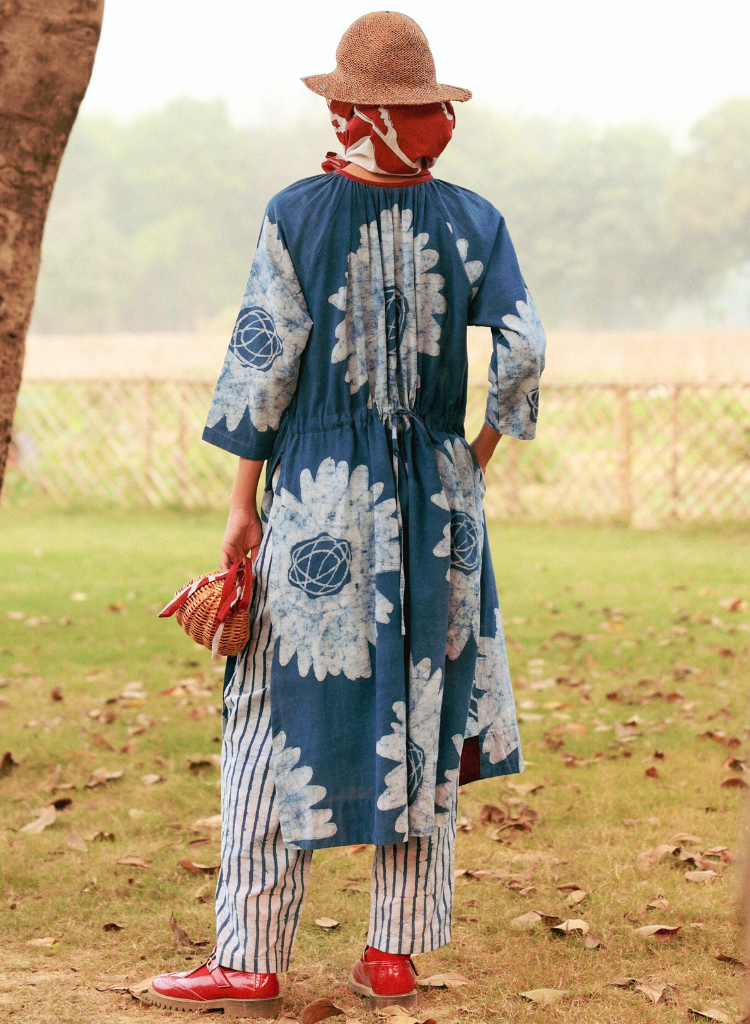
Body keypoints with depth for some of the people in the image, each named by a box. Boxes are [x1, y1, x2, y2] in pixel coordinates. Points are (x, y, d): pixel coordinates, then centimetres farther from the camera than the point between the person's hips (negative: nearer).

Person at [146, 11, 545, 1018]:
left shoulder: (296, 213, -5)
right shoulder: (471, 221, 1)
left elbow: (263, 360, -6)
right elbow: (522, 351, -5)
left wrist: (243, 502, -2)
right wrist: (481, 454, 11)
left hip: (318, 495, -2)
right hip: (437, 503, 2)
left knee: (281, 719, 3)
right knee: (423, 724, 10)